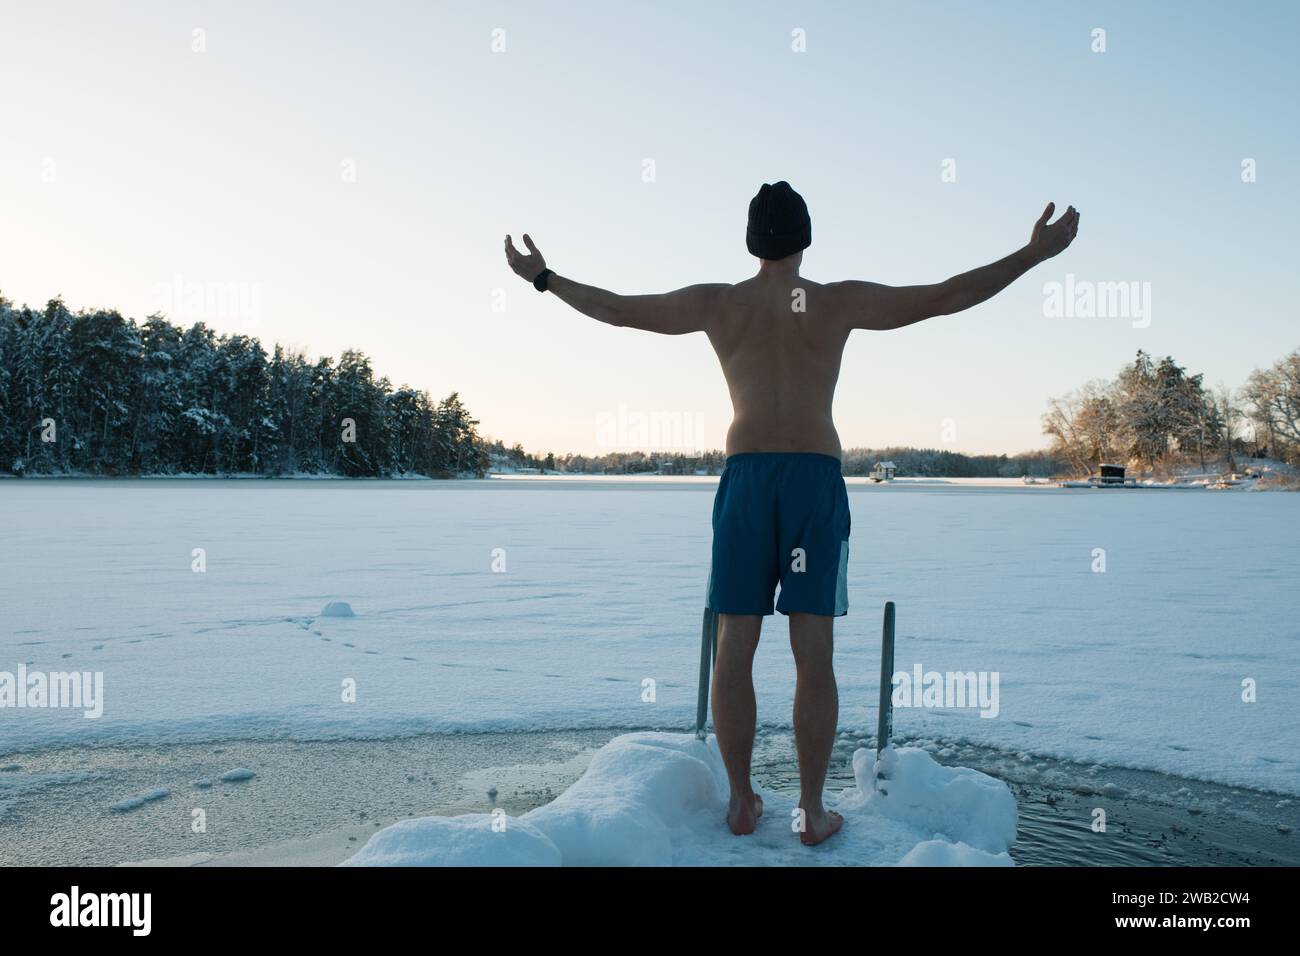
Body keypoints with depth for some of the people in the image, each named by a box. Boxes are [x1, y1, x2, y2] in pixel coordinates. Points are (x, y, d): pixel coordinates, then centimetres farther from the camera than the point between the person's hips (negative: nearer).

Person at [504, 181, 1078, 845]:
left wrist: (542, 278, 27)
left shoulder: (718, 302, 8)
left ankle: (741, 802, 11)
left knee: (734, 648, 5)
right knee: (813, 654, 1)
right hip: (816, 478, -1)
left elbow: (615, 309, 13)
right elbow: (943, 298, 3)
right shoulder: (838, 301, 4)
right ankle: (813, 811, 6)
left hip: (745, 479, 1)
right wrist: (1034, 254, 11)